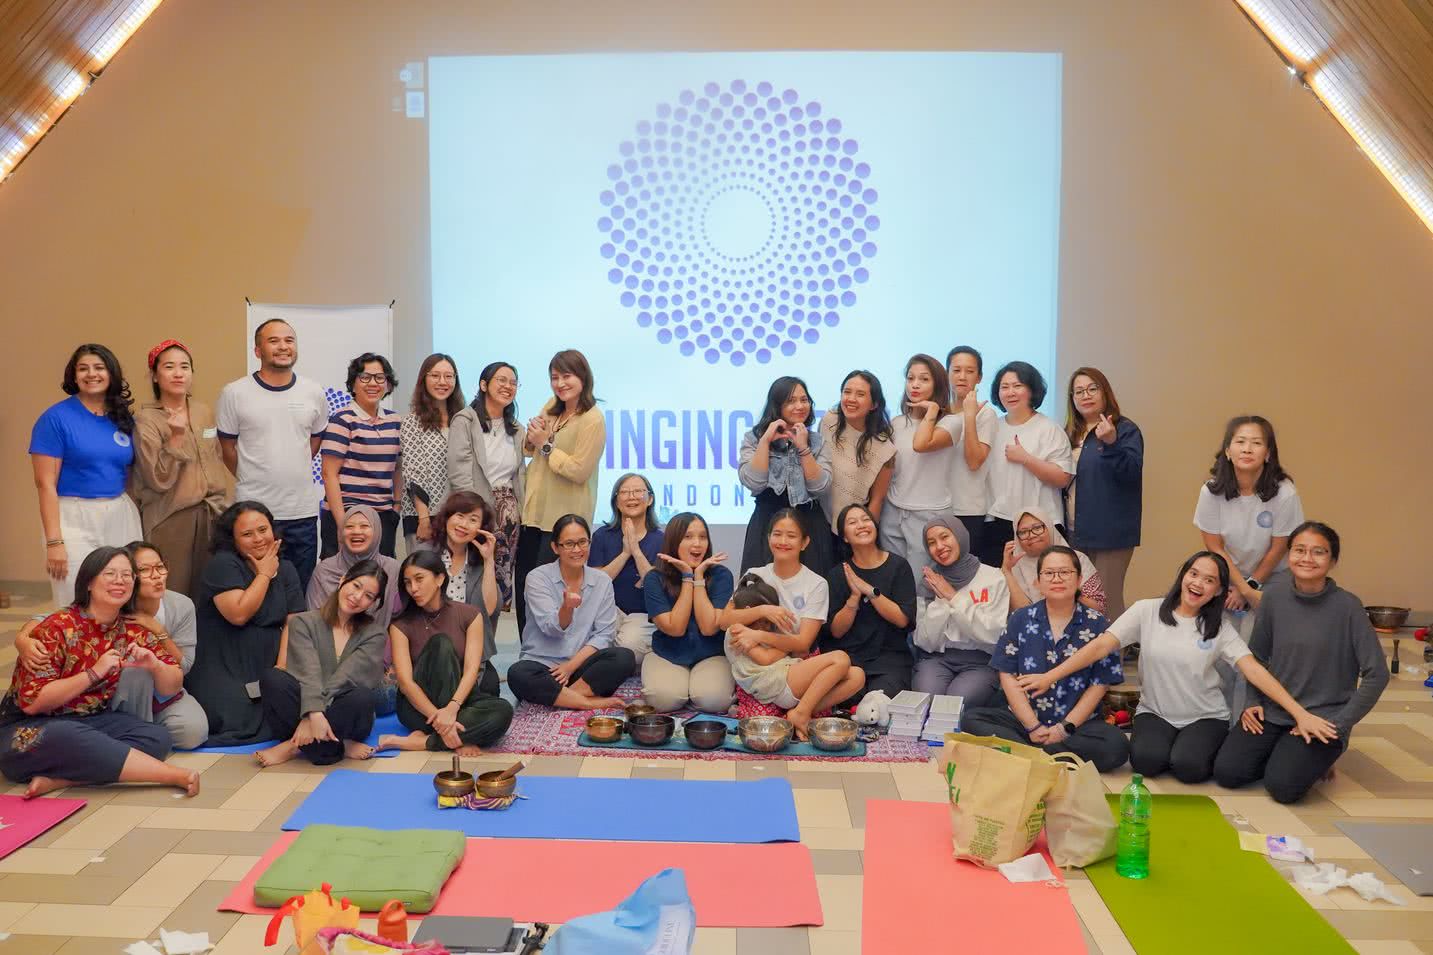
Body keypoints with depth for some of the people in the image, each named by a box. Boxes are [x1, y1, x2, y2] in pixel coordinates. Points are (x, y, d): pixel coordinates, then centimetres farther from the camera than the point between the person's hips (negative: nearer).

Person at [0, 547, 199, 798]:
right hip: (28, 730, -5)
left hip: (91, 721, 5)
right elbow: (32, 701, -20)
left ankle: (58, 780, -28)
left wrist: (154, 665, -18)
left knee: (157, 736, -21)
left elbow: (172, 687, 4)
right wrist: (93, 673, -25)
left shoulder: (134, 631, 1)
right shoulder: (57, 627, -14)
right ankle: (175, 775, -35)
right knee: (66, 736, -38)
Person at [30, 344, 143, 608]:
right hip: (75, 519, -4)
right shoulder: (56, 418, -5)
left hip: (122, 517, 5)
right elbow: (45, 483, -9)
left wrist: (137, 520, 10)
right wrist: (54, 541, -15)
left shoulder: (124, 418, 9)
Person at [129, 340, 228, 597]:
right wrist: (176, 436, -22)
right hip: (168, 519, -5)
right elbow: (158, 479, -14)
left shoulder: (204, 412, 9)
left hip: (208, 515, 5)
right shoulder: (146, 420, -7)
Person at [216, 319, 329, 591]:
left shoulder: (314, 393, 4)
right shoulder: (234, 393, -4)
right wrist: (253, 480, 10)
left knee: (300, 592, 11)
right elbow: (227, 448, 5)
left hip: (303, 510, 3)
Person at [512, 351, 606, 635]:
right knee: (522, 583, 12)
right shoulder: (551, 407, 9)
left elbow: (579, 471, -20)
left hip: (564, 518, -8)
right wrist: (532, 438, -1)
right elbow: (529, 450, 21)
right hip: (534, 510, 8)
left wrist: (546, 444, -13)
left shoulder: (592, 420, -14)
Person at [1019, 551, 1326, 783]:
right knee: (1147, 760, -29)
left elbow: (1254, 670, -12)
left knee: (1187, 766, -27)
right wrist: (1050, 676, -18)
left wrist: (1299, 712, -24)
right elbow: (1100, 646, -10)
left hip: (1206, 717, 0)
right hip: (1155, 713, 0)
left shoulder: (1220, 629, -3)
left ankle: (1208, 749, 8)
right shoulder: (1147, 611, -6)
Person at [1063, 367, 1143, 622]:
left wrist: (1111, 443, -31)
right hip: (1075, 532, 6)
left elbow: (1132, 473, -18)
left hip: (1110, 532, -6)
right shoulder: (1070, 434, 13)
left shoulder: (1126, 430, -5)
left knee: (1107, 600, -4)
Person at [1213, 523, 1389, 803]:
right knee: (1227, 772, -13)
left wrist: (1339, 723, -12)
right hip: (1271, 711, 4)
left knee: (1283, 786, -22)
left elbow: (1376, 674, -11)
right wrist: (1252, 703, -1)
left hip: (1321, 717, -3)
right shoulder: (1274, 595, -2)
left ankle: (1317, 758, 9)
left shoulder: (1347, 606, -13)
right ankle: (1280, 753, 14)